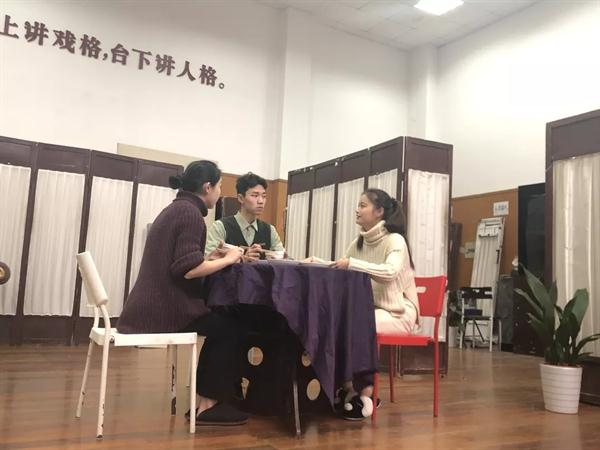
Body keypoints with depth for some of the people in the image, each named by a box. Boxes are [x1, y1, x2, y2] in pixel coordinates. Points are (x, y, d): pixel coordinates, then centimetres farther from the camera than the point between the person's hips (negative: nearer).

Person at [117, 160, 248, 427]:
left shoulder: (175, 209, 18)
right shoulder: (190, 212, -13)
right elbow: (187, 269, -23)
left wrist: (211, 257, 12)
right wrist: (227, 259, -10)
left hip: (151, 306, 10)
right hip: (162, 309, -10)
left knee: (221, 322, 16)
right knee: (230, 327, 1)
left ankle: (204, 397, 19)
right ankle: (208, 404, 7)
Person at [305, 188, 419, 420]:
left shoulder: (395, 240, -13)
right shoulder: (359, 242, 10)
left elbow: (390, 271, -33)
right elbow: (339, 269, 14)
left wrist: (352, 263, -38)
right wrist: (316, 262, -2)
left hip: (398, 313, -7)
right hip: (370, 309, 7)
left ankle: (364, 393, -14)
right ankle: (347, 386, 1)